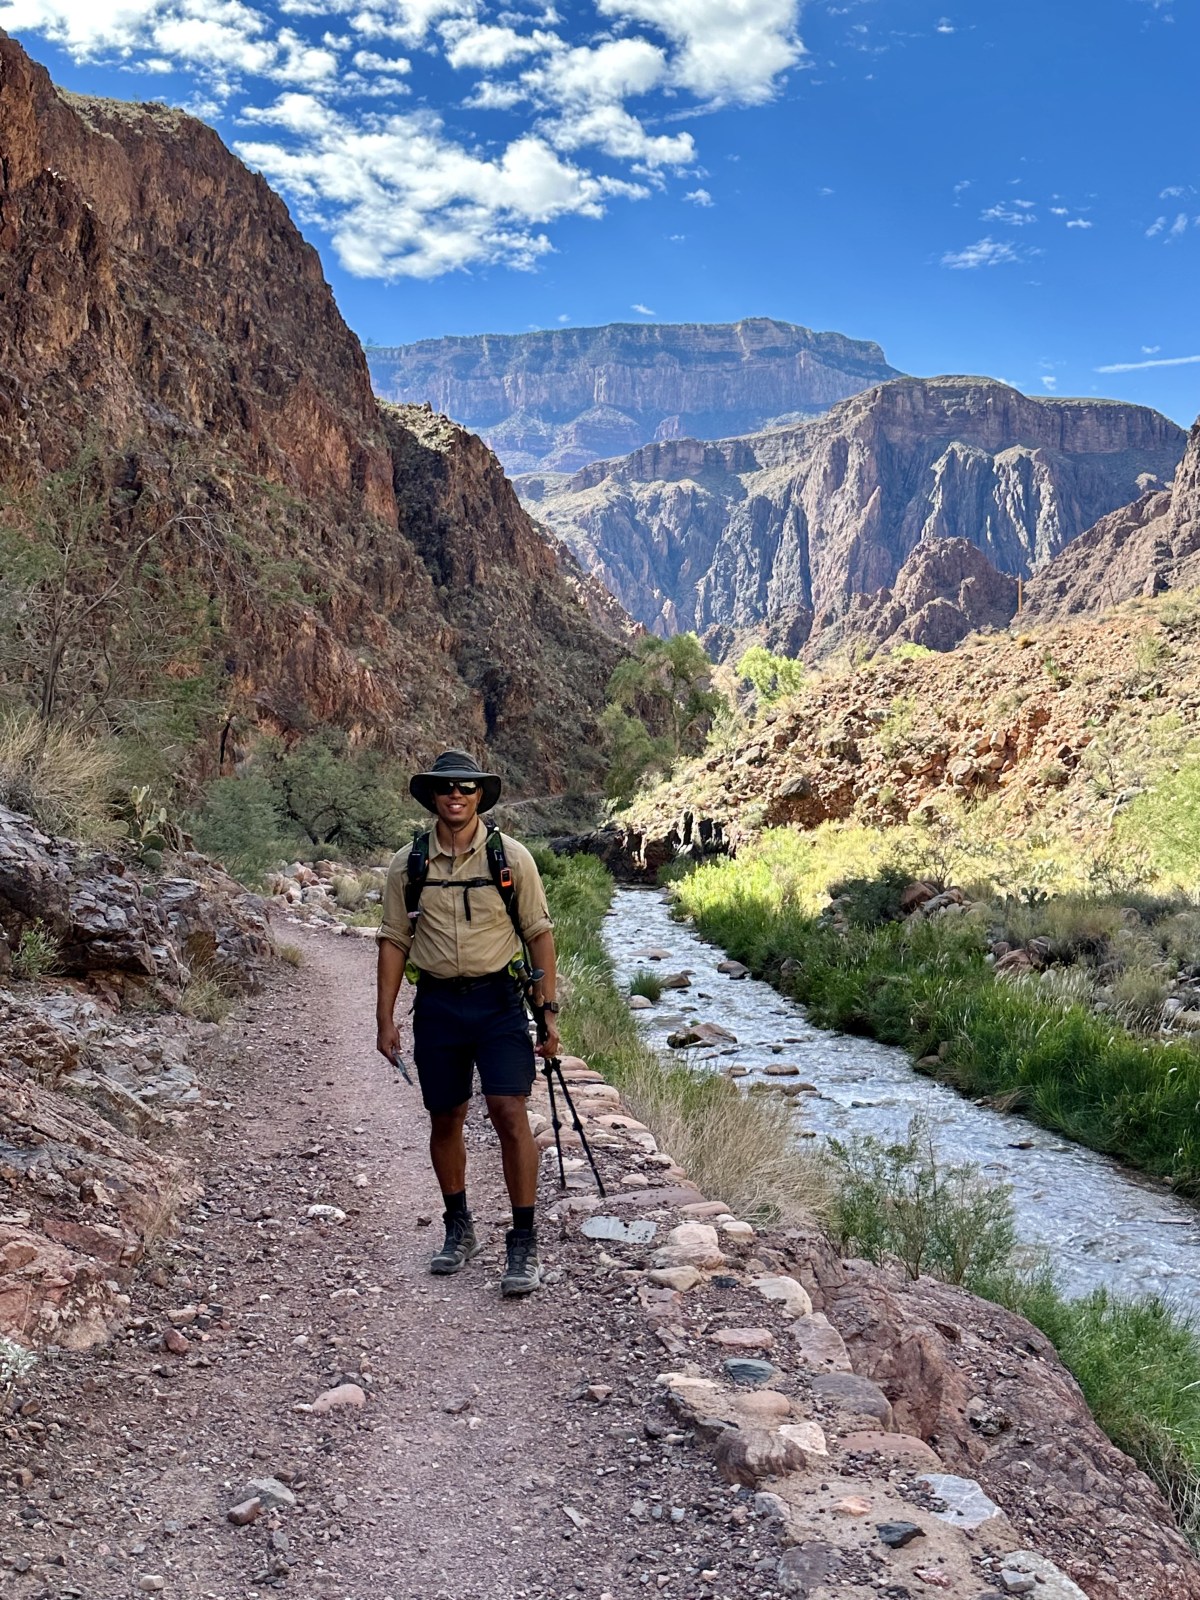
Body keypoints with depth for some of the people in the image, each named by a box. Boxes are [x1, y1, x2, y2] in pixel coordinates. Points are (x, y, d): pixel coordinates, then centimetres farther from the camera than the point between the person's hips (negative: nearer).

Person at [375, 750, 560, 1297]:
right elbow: (394, 940, 7)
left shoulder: (511, 857, -2)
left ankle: (524, 1243, 0)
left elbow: (539, 933, 1)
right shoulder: (407, 865, 3)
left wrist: (549, 1011, -3)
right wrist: (386, 1019, 3)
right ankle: (459, 1229, 30)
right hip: (437, 1002, 3)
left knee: (510, 1113, -10)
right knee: (445, 1120, 11)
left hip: (498, 998, -2)